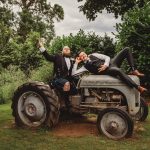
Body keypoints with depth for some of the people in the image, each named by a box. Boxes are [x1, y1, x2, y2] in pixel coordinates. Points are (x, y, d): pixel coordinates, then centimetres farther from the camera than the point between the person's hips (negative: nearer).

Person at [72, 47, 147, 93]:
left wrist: (105, 65, -9)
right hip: (107, 70, -6)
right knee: (118, 70, -43)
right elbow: (73, 73, -3)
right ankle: (138, 87, -43)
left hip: (110, 63, 6)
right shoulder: (85, 66, 8)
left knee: (126, 50, -7)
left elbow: (107, 57, 11)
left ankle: (134, 70, -13)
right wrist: (76, 63, 0)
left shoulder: (93, 55, 19)